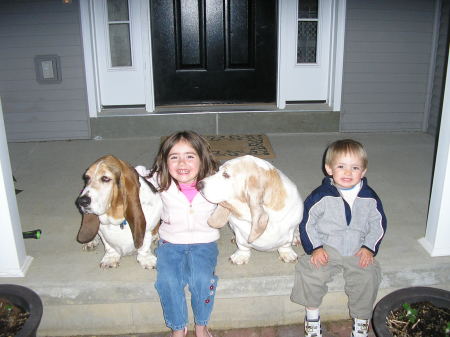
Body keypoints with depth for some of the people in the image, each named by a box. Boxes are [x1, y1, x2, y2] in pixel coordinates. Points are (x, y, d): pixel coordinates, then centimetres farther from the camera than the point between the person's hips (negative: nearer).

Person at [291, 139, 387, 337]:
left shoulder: (369, 198, -1)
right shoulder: (321, 196, -9)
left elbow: (378, 224, 9)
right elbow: (307, 223, -3)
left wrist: (369, 248, -4)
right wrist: (315, 248, -12)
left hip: (358, 252, 2)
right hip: (326, 249, -2)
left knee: (368, 277, -19)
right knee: (310, 273, -22)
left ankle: (361, 319, 8)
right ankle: (312, 315, 3)